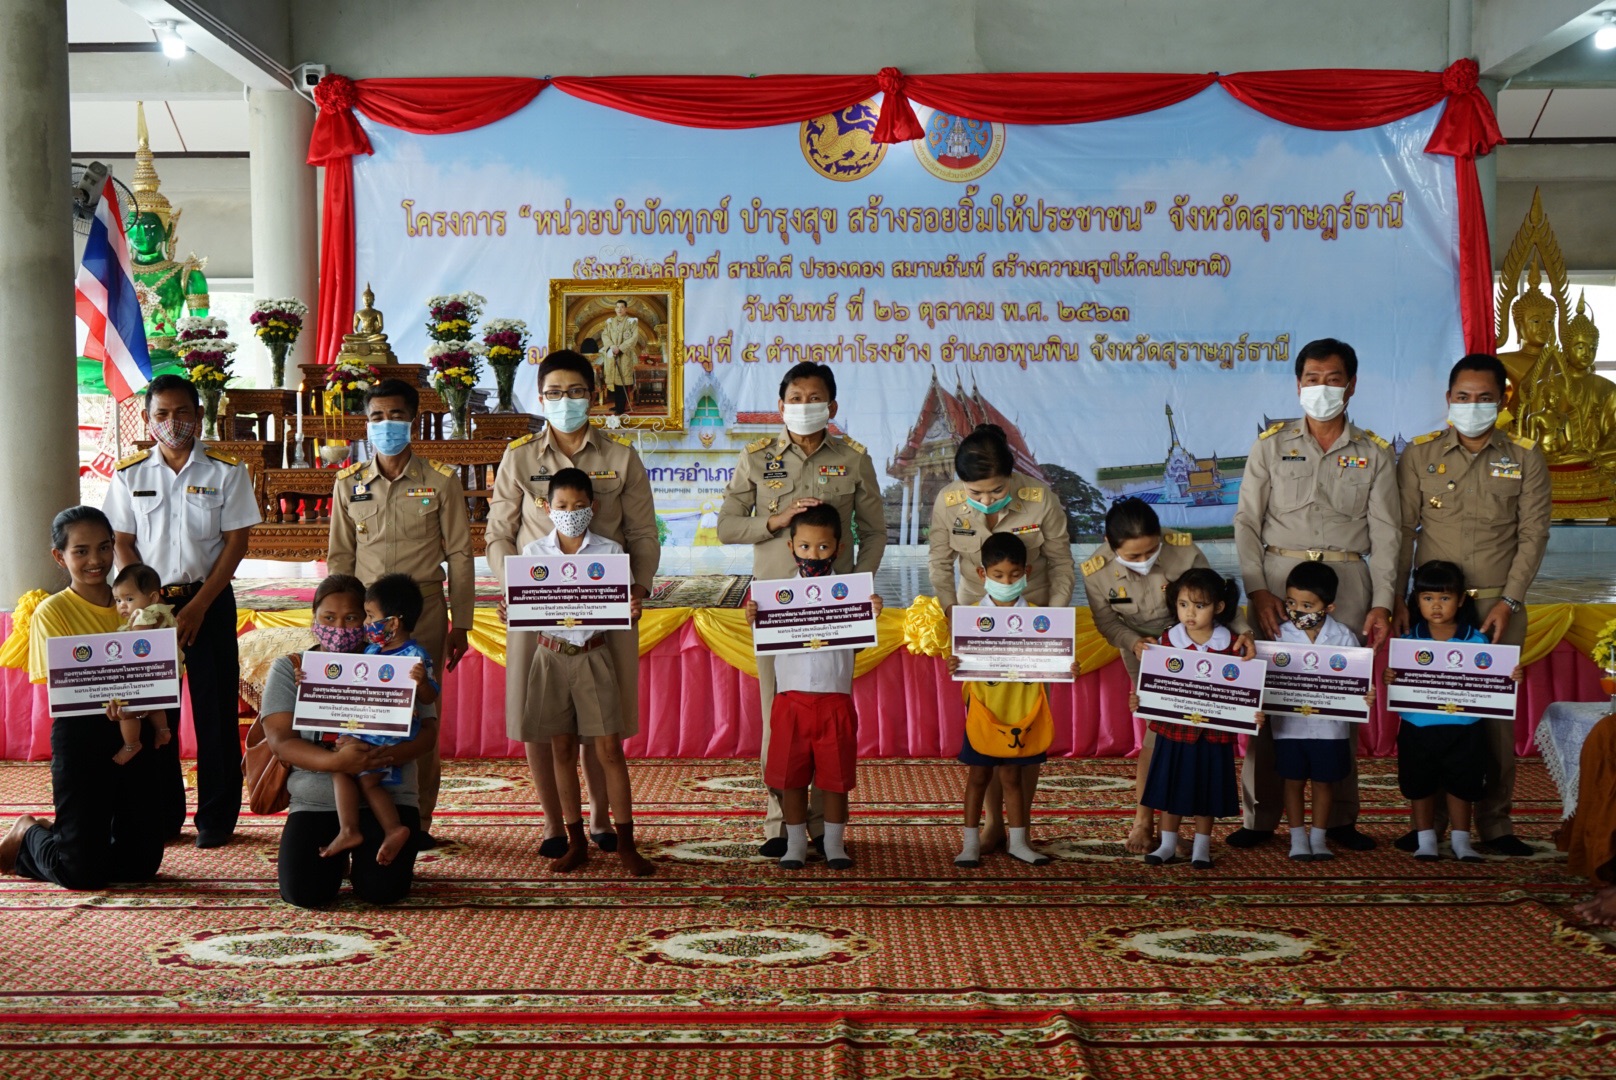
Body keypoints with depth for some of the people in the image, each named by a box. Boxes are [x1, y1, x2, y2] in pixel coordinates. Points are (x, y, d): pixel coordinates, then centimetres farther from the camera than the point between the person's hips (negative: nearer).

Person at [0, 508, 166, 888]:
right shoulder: (53, 611, -6)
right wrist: (111, 702, -31)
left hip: (135, 734, 5)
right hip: (81, 738, -5)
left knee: (143, 863, 7)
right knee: (82, 872, -4)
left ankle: (52, 835, 32)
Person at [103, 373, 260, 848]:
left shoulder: (226, 471, -2)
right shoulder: (129, 475, 4)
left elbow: (236, 542, -4)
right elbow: (123, 544, 5)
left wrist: (198, 606, -10)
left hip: (210, 600, -1)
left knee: (215, 708, 0)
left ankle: (216, 817, 9)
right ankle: (161, 813, 14)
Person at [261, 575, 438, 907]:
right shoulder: (289, 668, 4)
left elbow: (427, 733, -3)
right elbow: (280, 740, -8)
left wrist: (387, 754, -26)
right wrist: (335, 762, -27)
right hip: (316, 802, 0)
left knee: (381, 889, -21)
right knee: (303, 892, -20)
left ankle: (360, 851, 17)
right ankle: (337, 855, 17)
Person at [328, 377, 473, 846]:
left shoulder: (441, 482, 2)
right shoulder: (349, 484, 10)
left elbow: (459, 556, 3)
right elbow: (340, 557, 13)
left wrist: (460, 624, 0)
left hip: (424, 611, -2)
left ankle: (419, 819, 8)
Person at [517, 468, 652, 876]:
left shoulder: (610, 551, 0)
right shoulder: (534, 552, 3)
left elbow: (620, 606, 3)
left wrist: (633, 609, -18)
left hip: (592, 655, -2)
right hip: (551, 655, 2)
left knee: (609, 749, -4)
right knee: (562, 749, 7)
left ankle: (626, 844, 3)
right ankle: (576, 842, 17)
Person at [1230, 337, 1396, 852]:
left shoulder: (1374, 453, 10)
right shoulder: (1271, 444, 8)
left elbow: (1384, 533, 7)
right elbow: (1246, 521, 5)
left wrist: (1382, 602, -3)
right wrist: (1257, 589, -7)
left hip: (1347, 581, 1)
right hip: (1278, 576, 0)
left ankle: (1340, 818, 9)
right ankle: (1259, 817, 1)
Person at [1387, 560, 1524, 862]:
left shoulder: (1476, 640, -3)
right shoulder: (1409, 640, -2)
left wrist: (1511, 678, -21)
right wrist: (1389, 679, -24)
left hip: (1462, 729, 0)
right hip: (1418, 727, 1)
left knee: (1461, 786, 11)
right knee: (1420, 786, 11)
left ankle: (1461, 840, 25)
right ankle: (1425, 840, 25)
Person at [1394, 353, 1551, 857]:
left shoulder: (1525, 459, 5)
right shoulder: (1419, 455, 5)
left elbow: (1533, 533, 1)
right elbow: (1402, 529, 4)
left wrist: (1509, 601, -7)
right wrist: (1396, 597, -4)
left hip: (1498, 607, 0)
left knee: (1497, 715, 1)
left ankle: (1495, 824, 9)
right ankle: (1428, 821, 9)